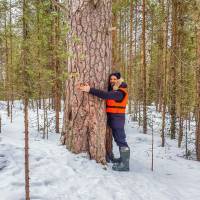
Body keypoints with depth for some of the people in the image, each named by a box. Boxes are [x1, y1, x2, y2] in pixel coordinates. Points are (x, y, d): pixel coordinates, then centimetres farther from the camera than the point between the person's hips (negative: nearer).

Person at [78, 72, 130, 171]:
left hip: (117, 117, -10)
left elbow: (106, 95, -33)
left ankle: (125, 164, -6)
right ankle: (123, 158, 28)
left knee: (120, 139, -8)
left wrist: (90, 90, -36)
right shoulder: (112, 90, 13)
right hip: (112, 117, 10)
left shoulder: (120, 92, -20)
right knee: (117, 138, 17)